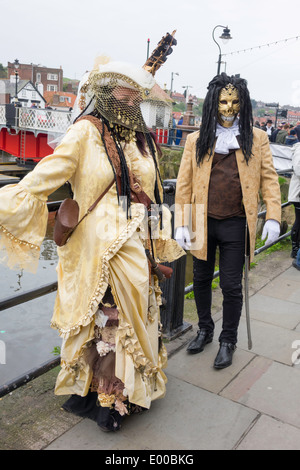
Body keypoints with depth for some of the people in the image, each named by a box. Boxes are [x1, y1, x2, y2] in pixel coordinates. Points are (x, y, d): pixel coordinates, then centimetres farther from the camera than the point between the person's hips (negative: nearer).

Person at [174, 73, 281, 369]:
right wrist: (181, 223, -5)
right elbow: (184, 183, 1)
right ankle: (204, 330, 39)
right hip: (203, 222, 2)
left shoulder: (256, 138, 2)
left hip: (235, 225, -2)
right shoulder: (196, 140, 3)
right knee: (201, 279, 16)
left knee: (231, 286, 6)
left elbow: (268, 177, 2)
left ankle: (228, 341, 26)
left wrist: (273, 216, -9)